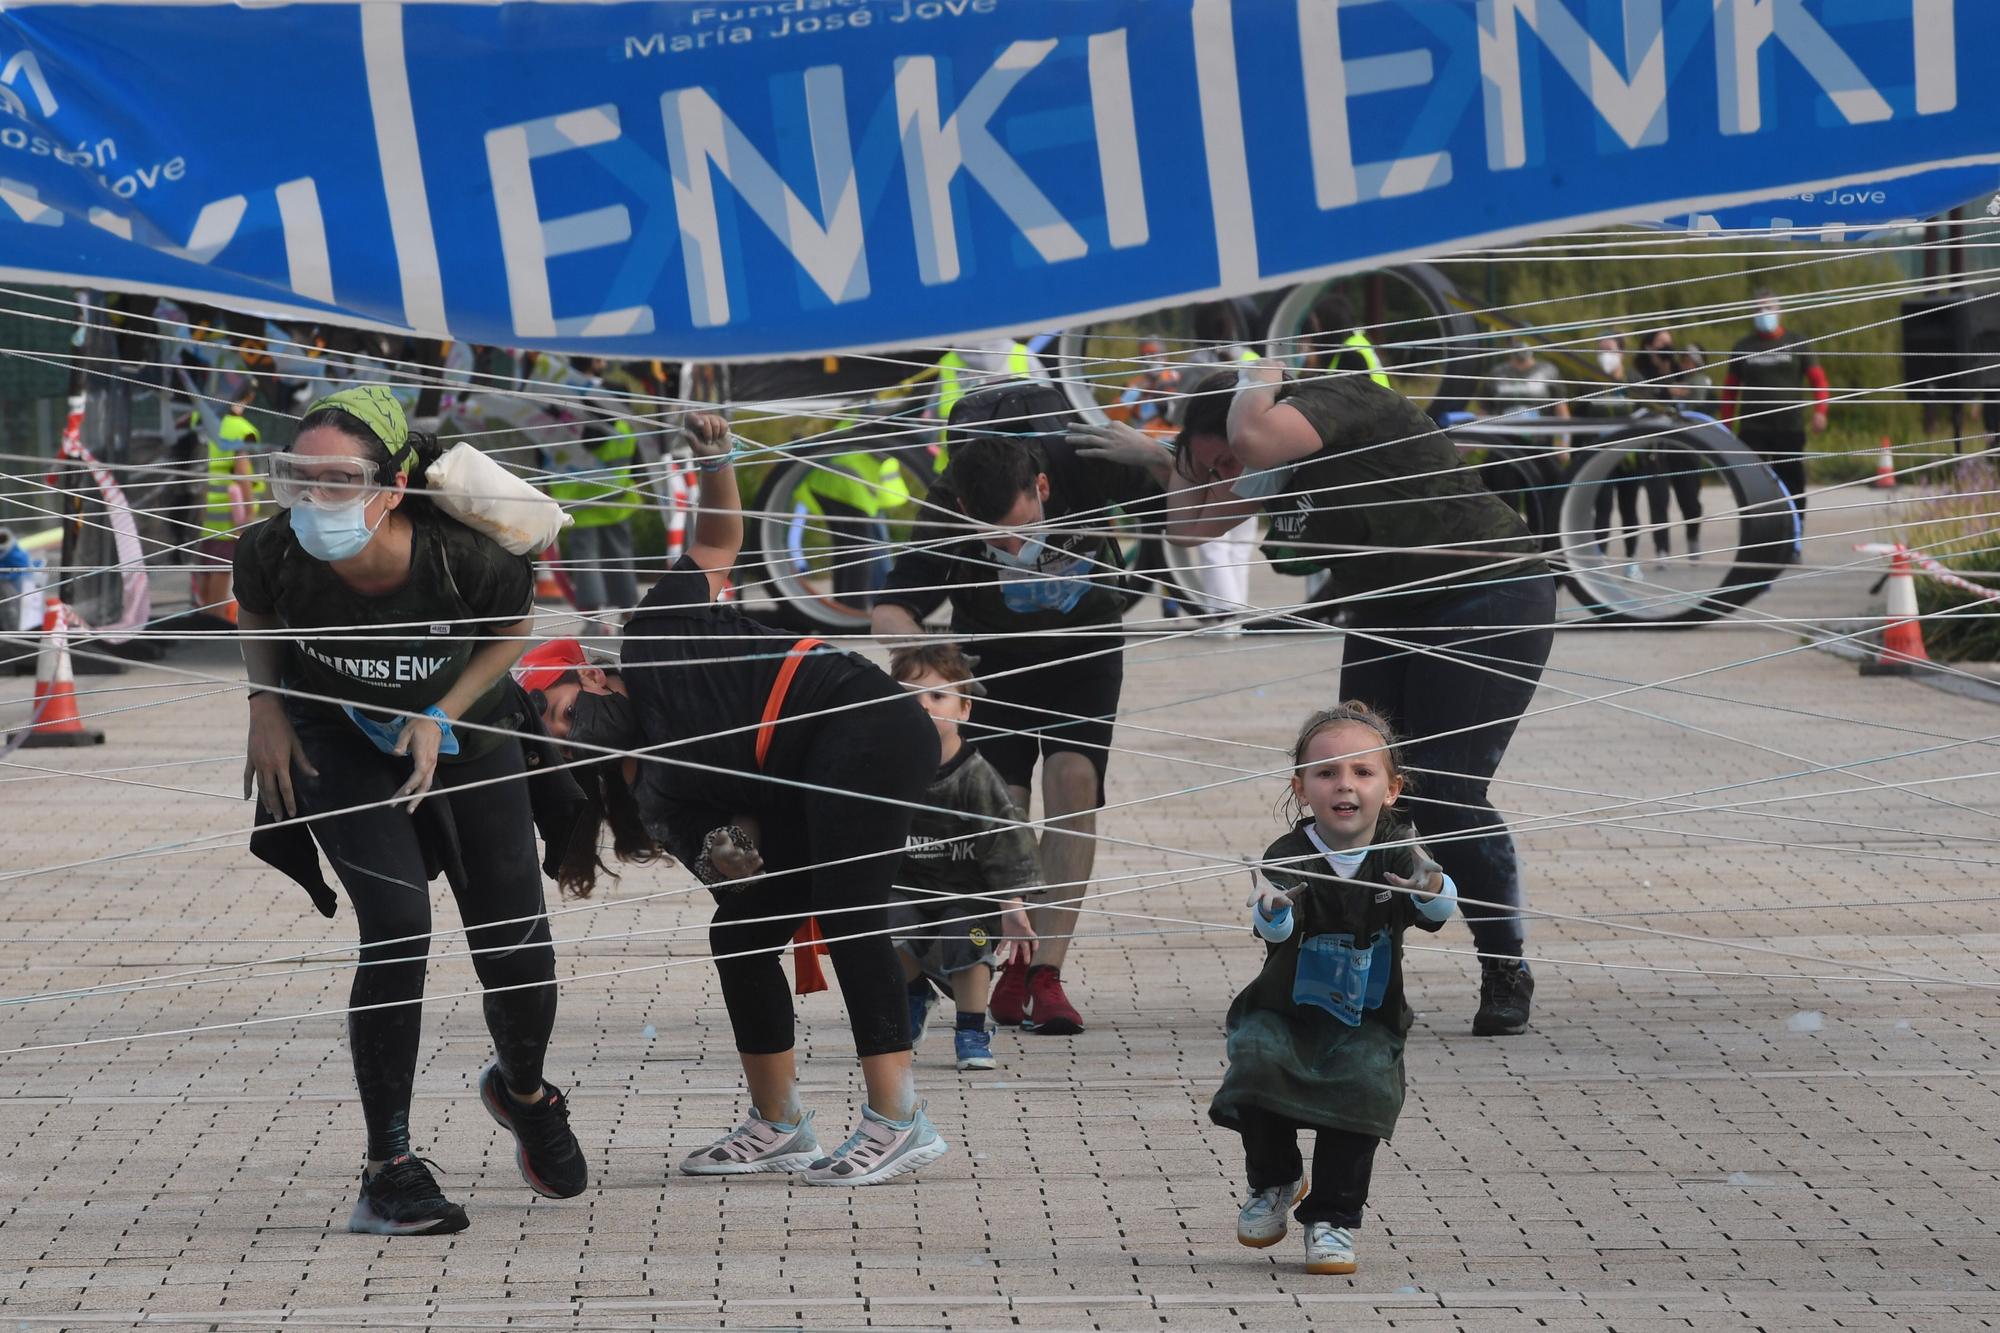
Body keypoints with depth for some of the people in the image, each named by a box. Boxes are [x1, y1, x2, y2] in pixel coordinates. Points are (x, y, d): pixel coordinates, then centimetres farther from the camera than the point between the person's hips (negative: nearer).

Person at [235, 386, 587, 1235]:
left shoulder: (463, 555, -34)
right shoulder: (274, 550, -29)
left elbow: (516, 628, -9)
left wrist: (442, 716, -19)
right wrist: (266, 704, -14)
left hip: (465, 743, 1)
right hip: (340, 746, -1)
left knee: (518, 956, 1)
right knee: (398, 928, -20)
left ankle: (523, 1090, 39)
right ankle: (389, 1171, -8)